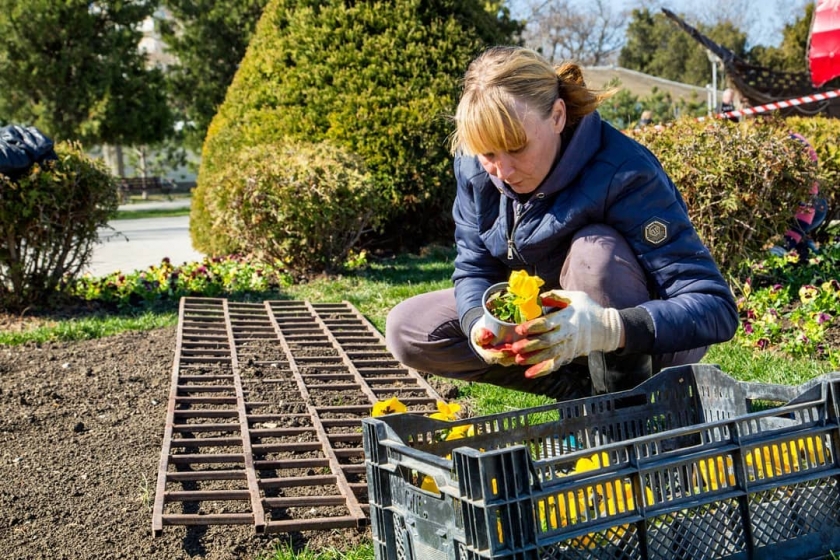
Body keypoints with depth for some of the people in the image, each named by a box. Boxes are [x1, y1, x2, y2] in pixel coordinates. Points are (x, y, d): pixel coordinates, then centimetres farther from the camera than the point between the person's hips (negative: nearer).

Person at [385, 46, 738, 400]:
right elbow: (473, 270, -5)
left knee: (595, 249, -35)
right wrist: (480, 323, -30)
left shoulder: (624, 174, -31)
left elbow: (716, 308, -33)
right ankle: (578, 386, -7)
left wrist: (609, 328, -52)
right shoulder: (475, 168, -14)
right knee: (406, 328, -9)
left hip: (642, 348, -5)